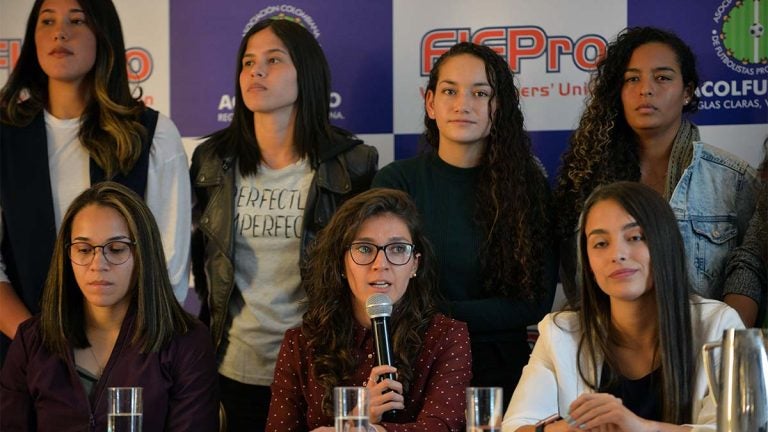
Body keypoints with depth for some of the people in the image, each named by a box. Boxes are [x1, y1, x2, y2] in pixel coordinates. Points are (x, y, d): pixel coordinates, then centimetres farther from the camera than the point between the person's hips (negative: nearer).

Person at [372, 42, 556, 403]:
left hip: (501, 372, 1)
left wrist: (438, 313, -15)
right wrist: (488, 312, -16)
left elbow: (535, 302, -8)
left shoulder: (528, 186, -3)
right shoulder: (397, 181, -5)